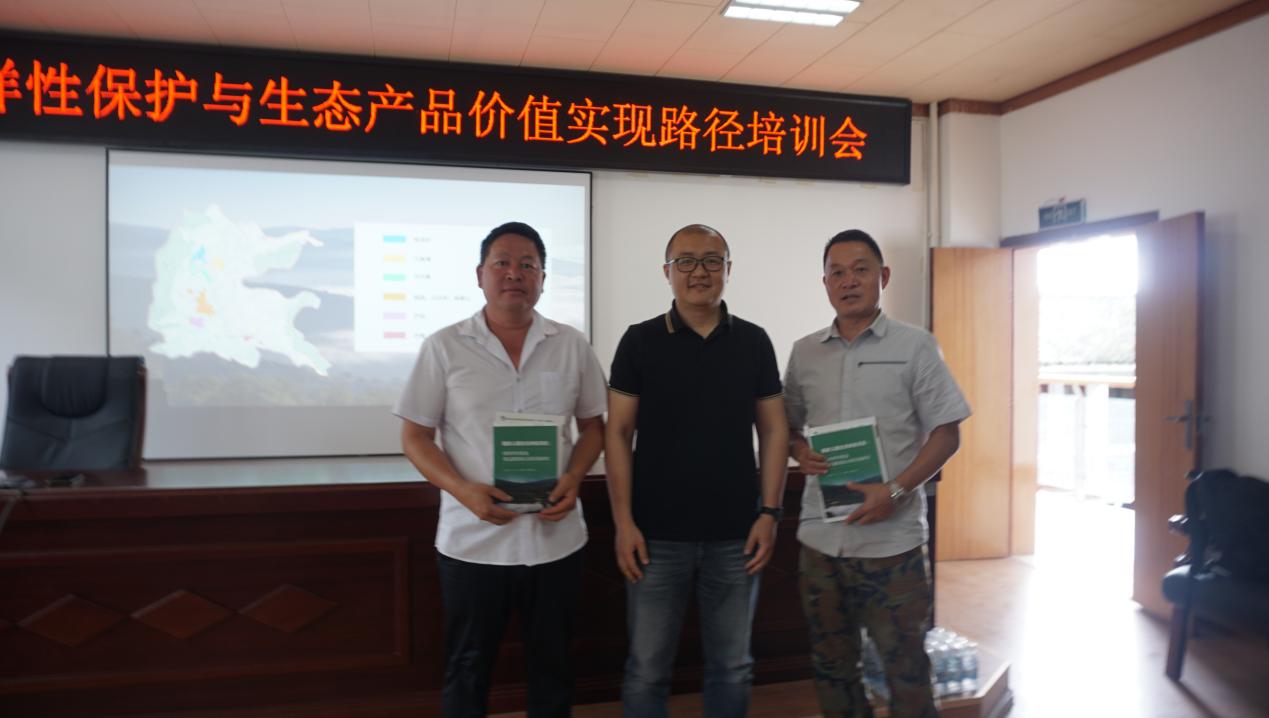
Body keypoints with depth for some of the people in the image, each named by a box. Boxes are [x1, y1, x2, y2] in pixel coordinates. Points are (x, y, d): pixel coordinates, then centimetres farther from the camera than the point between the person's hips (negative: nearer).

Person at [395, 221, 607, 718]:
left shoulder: (572, 346, 3)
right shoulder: (444, 347, -3)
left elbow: (593, 424, 9)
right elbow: (415, 436, -2)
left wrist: (574, 477, -11)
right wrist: (464, 491, -18)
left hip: (556, 539, 2)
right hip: (472, 541, -1)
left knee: (552, 668, 16)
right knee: (466, 671, 13)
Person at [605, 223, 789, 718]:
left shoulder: (754, 342, 4)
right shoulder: (640, 342, -2)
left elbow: (773, 430, 6)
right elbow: (617, 434, -2)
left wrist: (769, 513, -1)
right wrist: (623, 522, -8)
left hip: (735, 535, 2)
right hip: (657, 534, -1)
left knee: (732, 667, 14)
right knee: (646, 669, 8)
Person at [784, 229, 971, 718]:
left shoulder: (914, 346, -2)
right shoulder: (804, 353, 8)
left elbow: (946, 433, -4)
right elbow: (787, 425, 16)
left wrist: (896, 491, -16)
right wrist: (799, 451, -6)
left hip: (892, 539, -3)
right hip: (820, 539, 4)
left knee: (906, 668, 6)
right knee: (832, 667, 15)